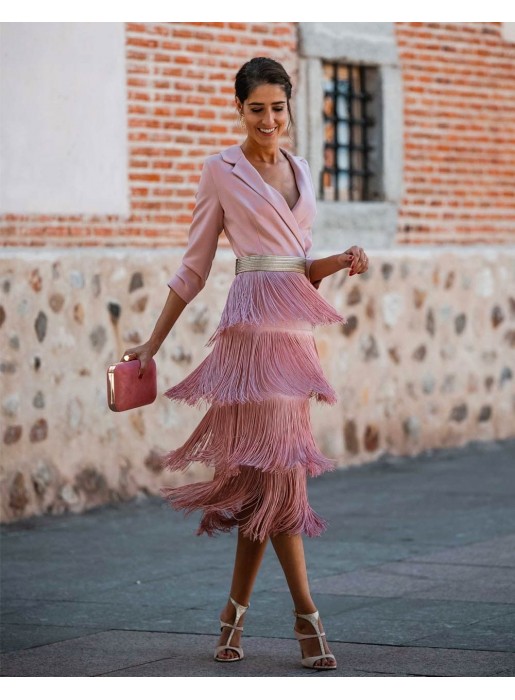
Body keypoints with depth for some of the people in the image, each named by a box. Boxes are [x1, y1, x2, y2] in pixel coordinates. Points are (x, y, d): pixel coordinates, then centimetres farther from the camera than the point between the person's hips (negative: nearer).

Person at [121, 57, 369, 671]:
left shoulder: (300, 170, 17)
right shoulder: (221, 171, 1)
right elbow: (195, 266, 4)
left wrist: (341, 261, 0)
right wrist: (153, 343, 3)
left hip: (296, 327, 6)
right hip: (255, 321, -6)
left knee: (261, 470, 7)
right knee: (278, 465, -9)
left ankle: (236, 610, 14)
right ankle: (306, 617, -5)